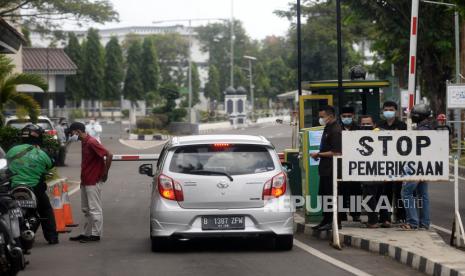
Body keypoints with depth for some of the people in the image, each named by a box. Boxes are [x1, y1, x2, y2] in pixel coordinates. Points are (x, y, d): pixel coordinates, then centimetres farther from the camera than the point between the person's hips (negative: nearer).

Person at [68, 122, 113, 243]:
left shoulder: (91, 142, -18)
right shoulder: (84, 142, 11)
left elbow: (109, 155, -23)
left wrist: (105, 173, -16)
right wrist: (83, 179, 14)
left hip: (93, 182, -10)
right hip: (85, 181, 10)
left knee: (94, 209, -4)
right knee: (86, 209, 13)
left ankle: (95, 234, 1)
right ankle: (86, 233, 19)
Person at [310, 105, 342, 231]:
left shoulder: (335, 131, -16)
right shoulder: (327, 128, 15)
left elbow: (336, 152, -21)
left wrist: (319, 154, -15)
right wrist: (319, 154, 11)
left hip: (331, 169, -10)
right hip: (325, 168, 10)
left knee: (332, 195, -6)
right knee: (324, 195, 14)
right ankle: (326, 220, 22)